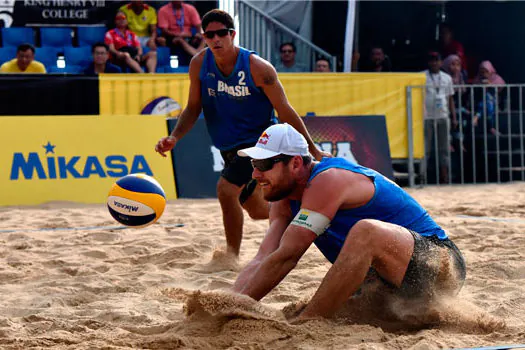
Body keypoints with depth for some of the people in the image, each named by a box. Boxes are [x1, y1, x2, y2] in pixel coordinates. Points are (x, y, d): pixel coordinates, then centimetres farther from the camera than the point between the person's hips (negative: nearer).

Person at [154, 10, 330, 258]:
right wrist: (174, 137, -14)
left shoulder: (257, 67, -21)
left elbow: (284, 111, -14)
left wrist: (313, 150, -11)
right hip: (229, 148, 6)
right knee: (256, 210, 17)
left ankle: (232, 256, -9)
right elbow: (194, 107, 3)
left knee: (226, 189, -24)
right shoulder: (199, 64, -9)